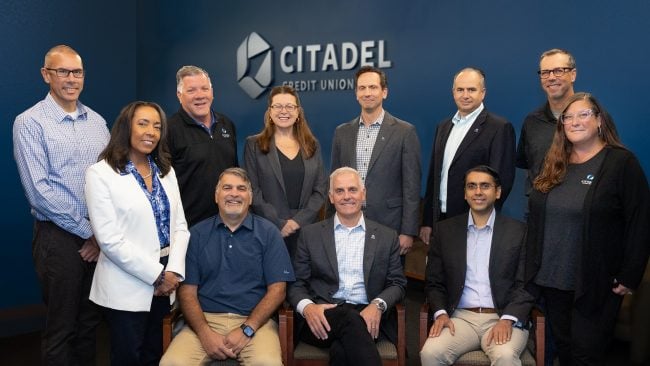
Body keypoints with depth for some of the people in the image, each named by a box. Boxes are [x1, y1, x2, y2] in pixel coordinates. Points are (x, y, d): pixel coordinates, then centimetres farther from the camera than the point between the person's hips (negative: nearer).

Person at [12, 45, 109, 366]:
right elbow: (39, 191, -14)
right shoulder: (29, 123, -7)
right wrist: (87, 231, -12)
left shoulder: (97, 121, 9)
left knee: (90, 322, 15)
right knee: (61, 328, 7)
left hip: (100, 235, 5)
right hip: (59, 235, -5)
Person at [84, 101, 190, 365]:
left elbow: (179, 226, 7)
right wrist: (156, 275, -14)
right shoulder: (100, 173, -9)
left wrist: (173, 271, -7)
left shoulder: (166, 171, 10)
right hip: (127, 287, -5)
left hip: (165, 283, 5)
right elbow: (110, 240, -15)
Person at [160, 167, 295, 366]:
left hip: (254, 321, -1)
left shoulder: (268, 232, 6)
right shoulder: (197, 233, 10)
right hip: (206, 319, 2)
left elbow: (277, 289, 1)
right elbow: (187, 291, 5)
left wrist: (247, 330, -11)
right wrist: (205, 333, -10)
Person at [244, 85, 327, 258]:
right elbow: (253, 191, -3)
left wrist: (299, 220, -7)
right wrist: (279, 224, -11)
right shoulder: (254, 145, 4)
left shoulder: (312, 145, 11)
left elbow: (320, 189, 6)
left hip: (306, 229, 2)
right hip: (268, 231, -2)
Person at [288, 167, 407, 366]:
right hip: (322, 317, 1)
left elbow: (397, 283, 11)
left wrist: (378, 305, -12)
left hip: (369, 316, 0)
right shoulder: (310, 234, 12)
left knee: (342, 349, -34)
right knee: (350, 320, -35)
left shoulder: (387, 236, 13)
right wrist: (307, 307, -14)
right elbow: (297, 283, 10)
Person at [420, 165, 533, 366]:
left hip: (503, 318, -1)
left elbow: (525, 284, 1)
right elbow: (434, 282, 12)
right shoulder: (445, 230, 10)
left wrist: (507, 319, -14)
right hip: (460, 317, 2)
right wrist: (441, 313, -6)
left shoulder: (519, 231, 5)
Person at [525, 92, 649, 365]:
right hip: (551, 279, 5)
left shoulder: (622, 162, -8)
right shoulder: (553, 165, 9)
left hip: (595, 284, -5)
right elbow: (535, 218, 14)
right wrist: (532, 266, 10)